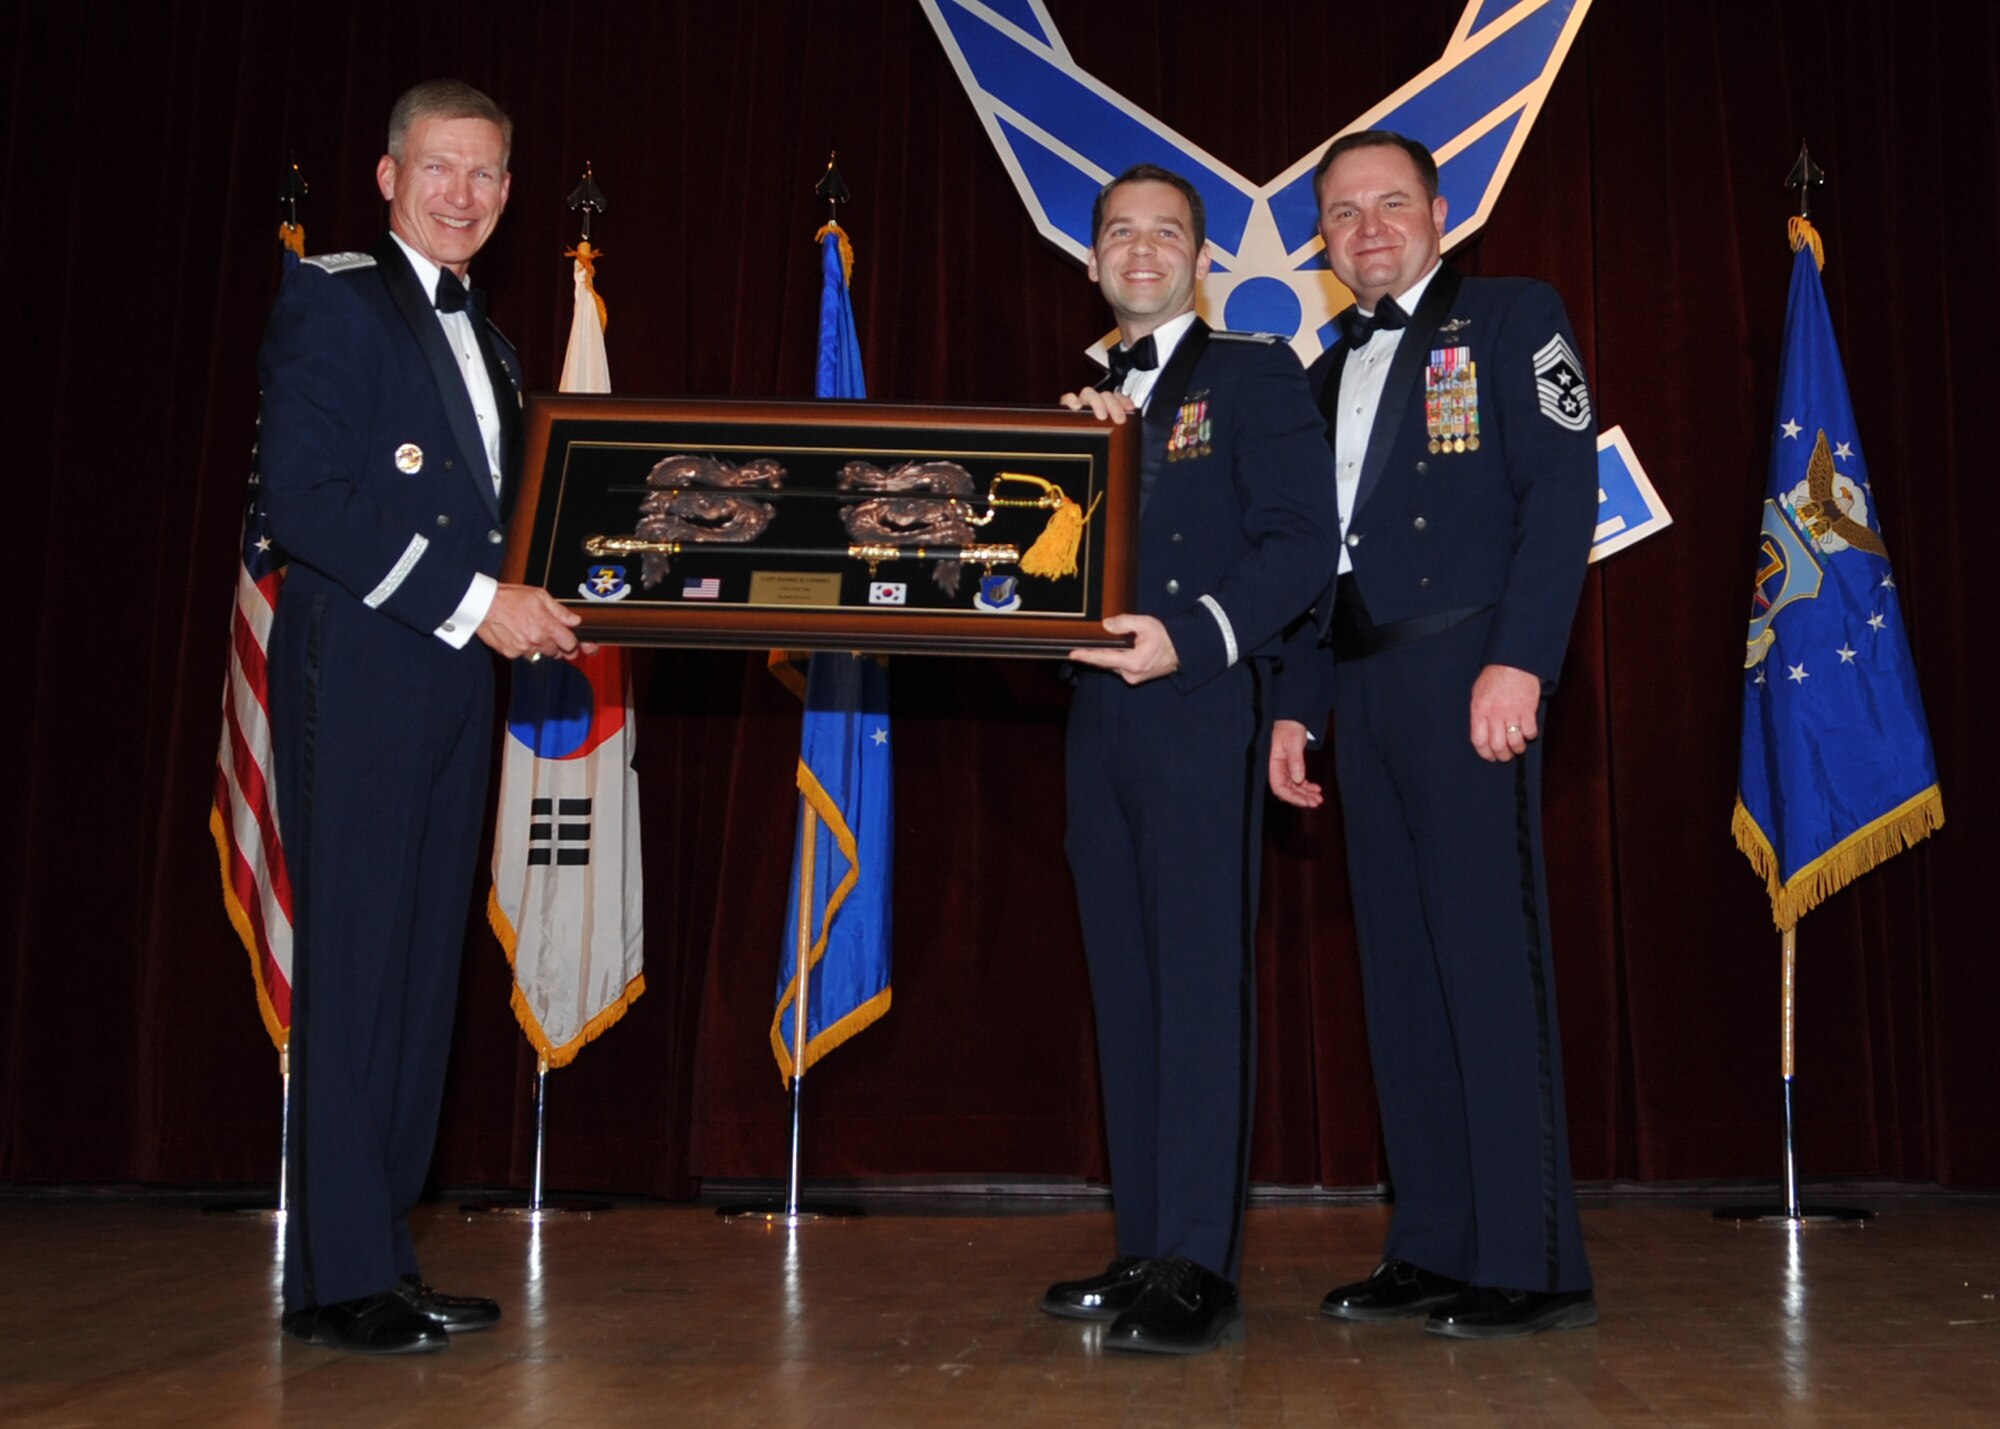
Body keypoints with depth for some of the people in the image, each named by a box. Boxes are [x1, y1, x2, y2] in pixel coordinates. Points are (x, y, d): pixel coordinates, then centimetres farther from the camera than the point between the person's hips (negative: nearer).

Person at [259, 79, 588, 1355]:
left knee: (425, 975, 8)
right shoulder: (332, 301, -3)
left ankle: (386, 1257, 16)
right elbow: (307, 497, -14)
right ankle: (339, 1277, 3)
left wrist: (532, 605, 5)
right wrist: (473, 602, -16)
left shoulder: (486, 340, 22)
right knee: (353, 971, -5)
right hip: (358, 677, -8)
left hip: (455, 682, 8)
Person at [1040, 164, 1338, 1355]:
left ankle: (1200, 1267, -7)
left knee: (1201, 979, -9)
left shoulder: (1254, 373, 3)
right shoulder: (1083, 397, 21)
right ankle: (1147, 1249, 15)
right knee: (1126, 985, 8)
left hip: (1203, 710, -6)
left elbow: (1302, 542, -9)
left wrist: (1192, 636, -22)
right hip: (1102, 714, 7)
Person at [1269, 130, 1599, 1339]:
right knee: (1401, 967, 6)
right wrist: (1297, 705, 14)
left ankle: (1531, 1261, -2)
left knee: (1489, 956, -8)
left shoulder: (1512, 318, 5)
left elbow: (1562, 490, -7)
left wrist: (1519, 660, -18)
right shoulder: (1333, 373, 23)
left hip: (1466, 678, -7)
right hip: (1363, 688, 7)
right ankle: (1435, 1247, 13)